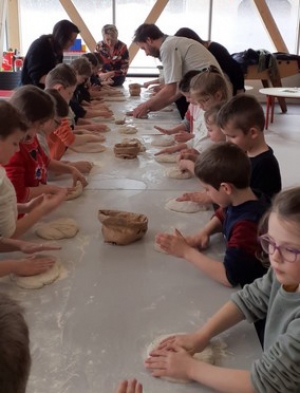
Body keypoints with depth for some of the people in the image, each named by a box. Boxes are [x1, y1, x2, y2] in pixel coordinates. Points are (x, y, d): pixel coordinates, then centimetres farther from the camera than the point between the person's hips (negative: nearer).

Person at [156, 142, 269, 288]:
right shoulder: (241, 200, -6)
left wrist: (186, 251, -27)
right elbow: (222, 216, 15)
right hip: (241, 279, 7)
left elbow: (228, 277, -33)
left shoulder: (247, 225, -31)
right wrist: (203, 233, -4)